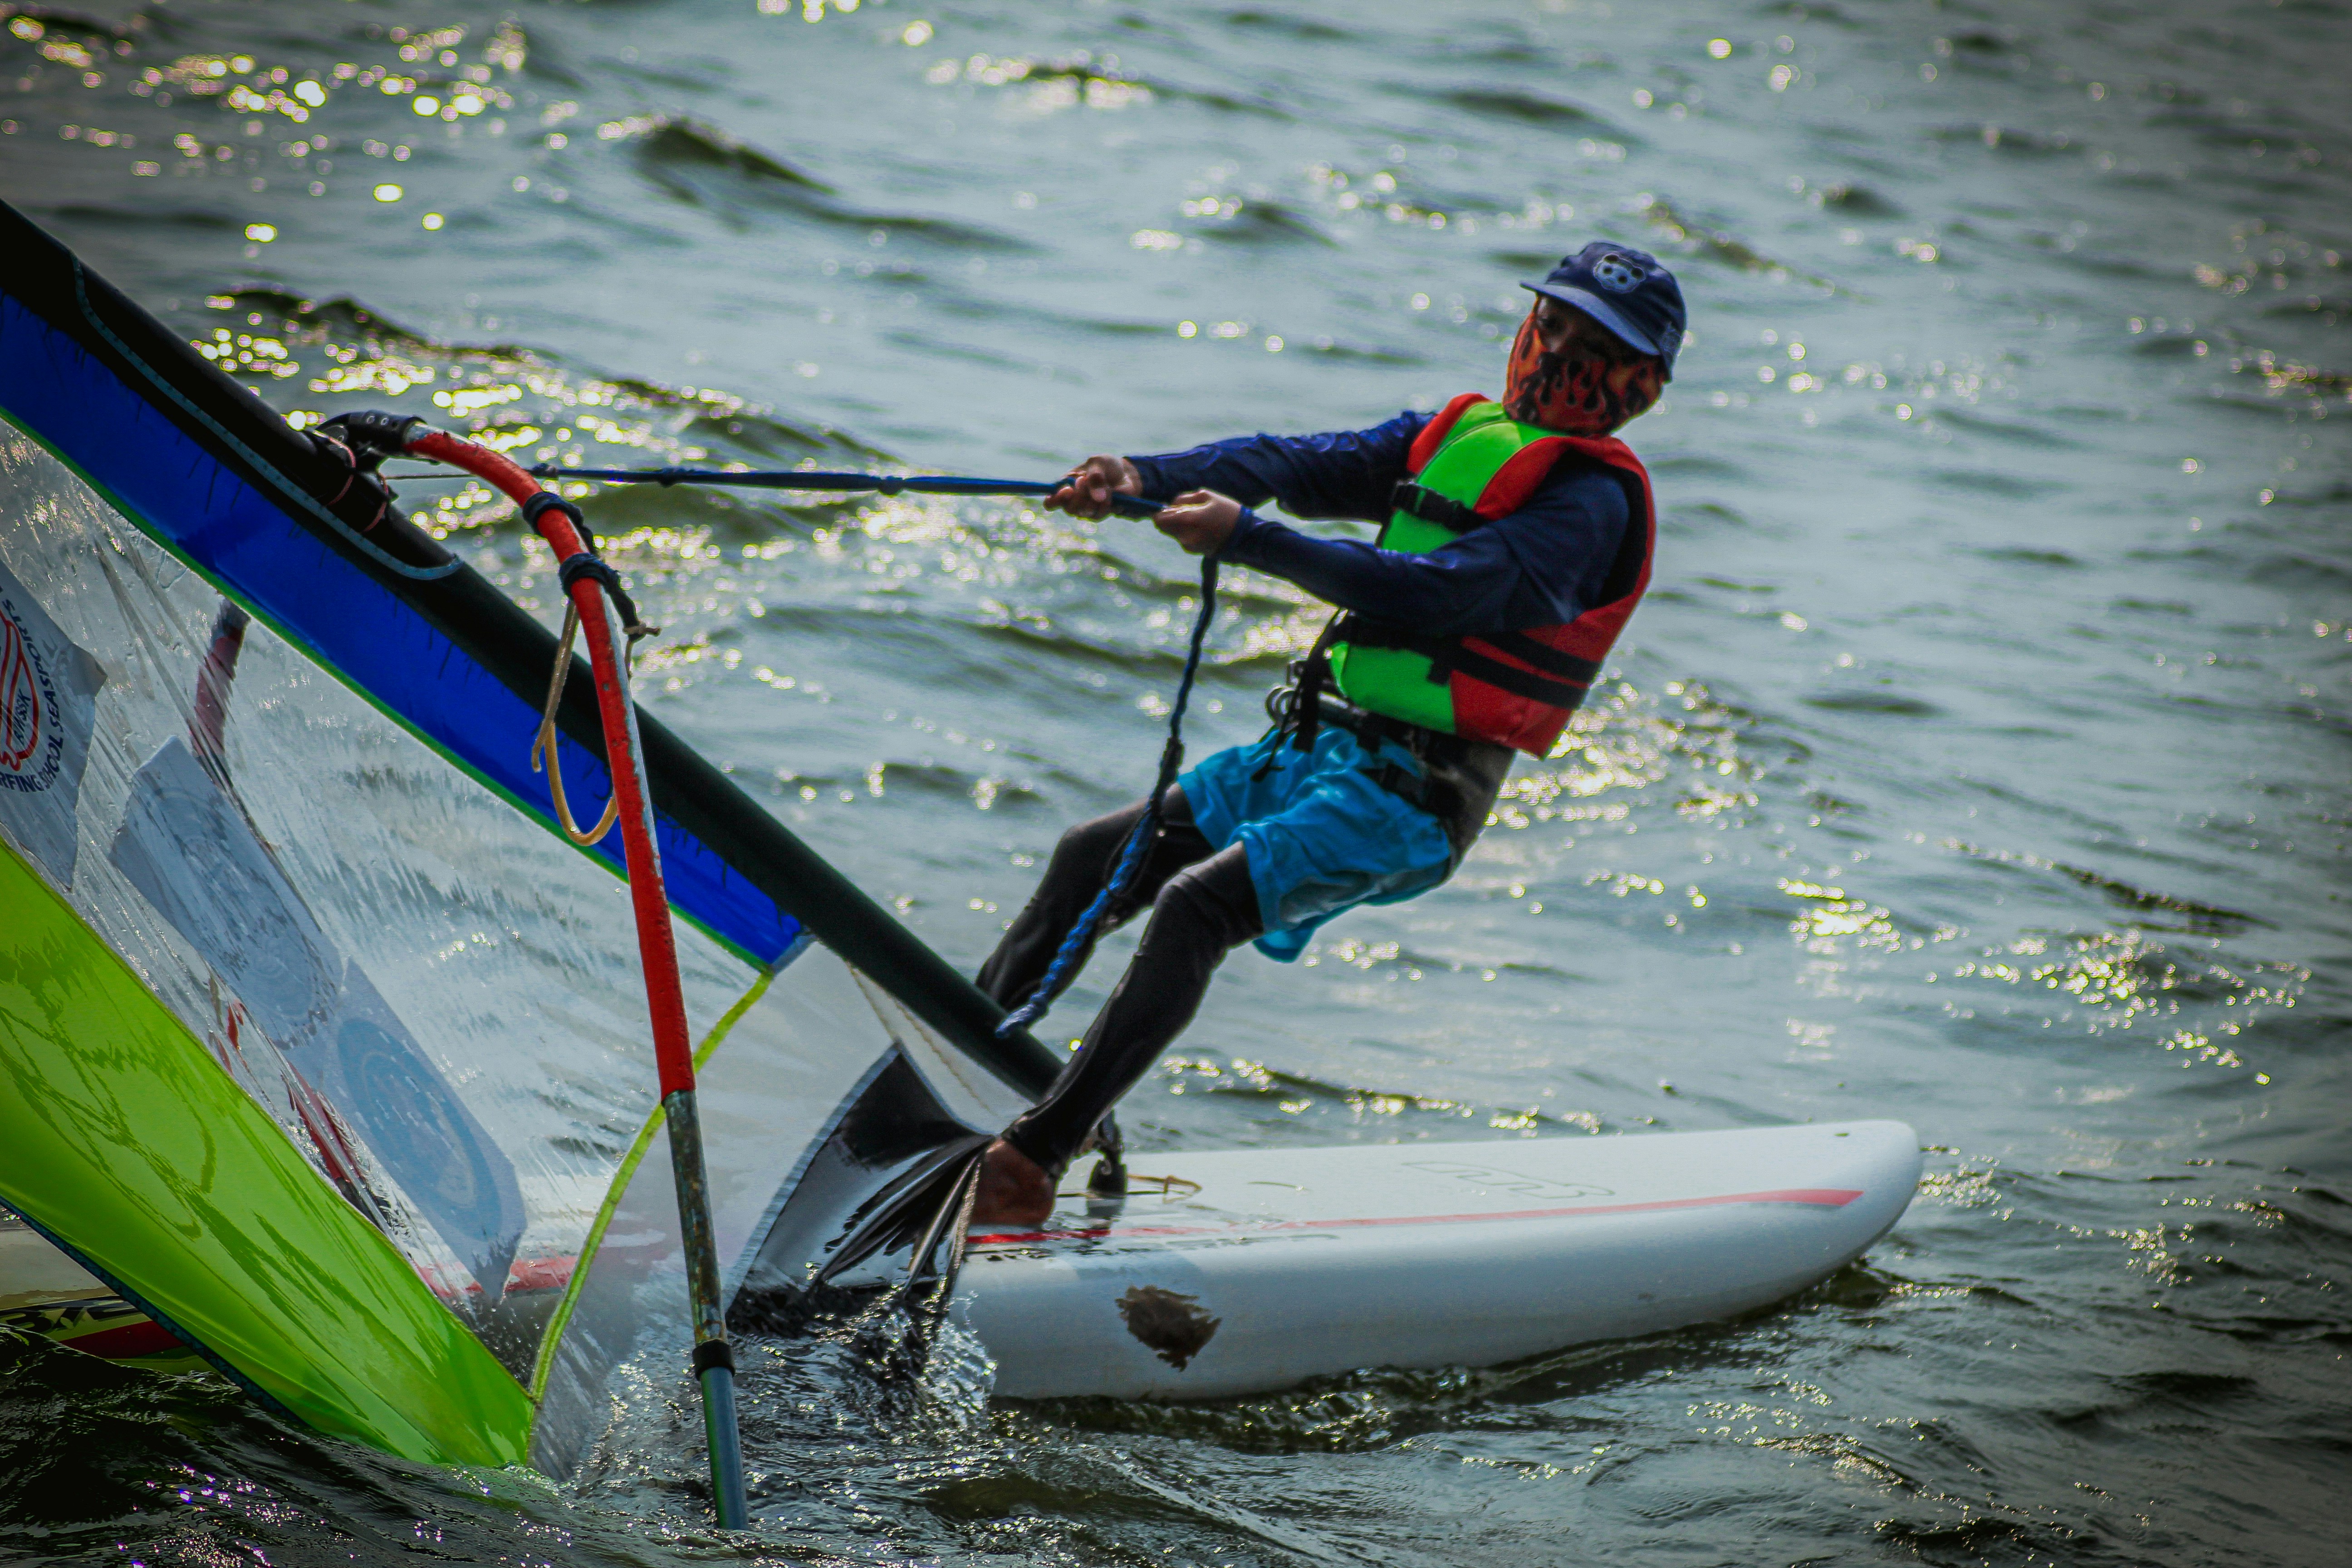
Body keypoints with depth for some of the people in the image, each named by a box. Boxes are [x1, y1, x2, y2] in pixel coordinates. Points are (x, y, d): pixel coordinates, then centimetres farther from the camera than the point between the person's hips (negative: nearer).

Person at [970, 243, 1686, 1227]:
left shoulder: (1593, 500, -8)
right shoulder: (1457, 434, 16)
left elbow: (1435, 595, -22)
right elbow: (1305, 463, 3)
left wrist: (1248, 539, -26)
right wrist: (1145, 479, -14)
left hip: (1409, 798, -8)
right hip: (1315, 747, 8)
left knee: (1195, 907, -25)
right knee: (1092, 858, 6)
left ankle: (1030, 1166, -29)